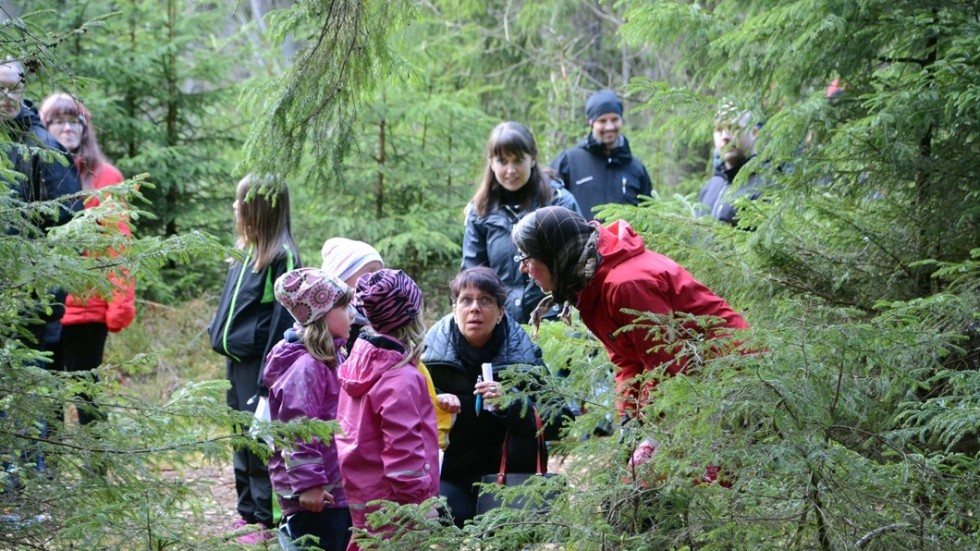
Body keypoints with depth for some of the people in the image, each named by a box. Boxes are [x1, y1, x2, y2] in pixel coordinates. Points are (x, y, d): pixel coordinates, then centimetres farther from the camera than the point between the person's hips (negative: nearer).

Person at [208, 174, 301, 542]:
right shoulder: (246, 251, 12)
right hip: (237, 360, 9)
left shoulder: (282, 257, -15)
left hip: (259, 363, -9)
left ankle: (267, 521, 1)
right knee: (243, 440, 15)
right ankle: (249, 512, 25)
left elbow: (283, 318, -17)